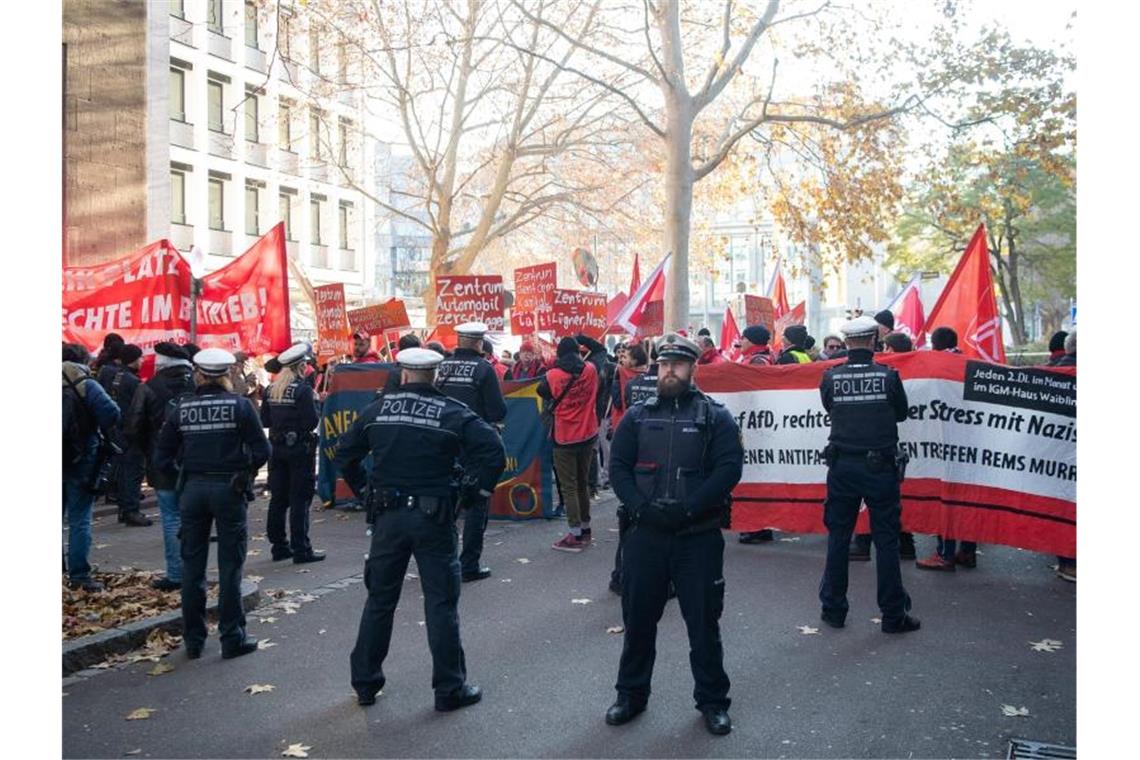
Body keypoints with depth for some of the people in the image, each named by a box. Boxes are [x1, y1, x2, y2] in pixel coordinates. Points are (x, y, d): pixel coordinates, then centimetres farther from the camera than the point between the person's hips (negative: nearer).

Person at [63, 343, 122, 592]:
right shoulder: (86, 385, -9)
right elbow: (112, 412, -21)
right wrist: (100, 431, -3)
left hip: (66, 460, 5)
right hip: (80, 460, -5)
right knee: (79, 521, 1)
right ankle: (79, 575, 1)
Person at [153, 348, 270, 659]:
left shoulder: (181, 408, 0)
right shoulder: (239, 405, -6)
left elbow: (162, 458, 0)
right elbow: (262, 450, -9)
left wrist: (183, 473, 15)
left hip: (192, 490, 2)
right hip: (229, 489, -2)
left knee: (192, 565, 12)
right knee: (230, 566, 5)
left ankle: (193, 639, 20)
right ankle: (232, 638, 9)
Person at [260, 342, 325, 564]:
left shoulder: (270, 389, 7)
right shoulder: (302, 389, -14)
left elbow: (264, 421, 10)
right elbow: (311, 422, -19)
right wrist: (315, 405, -2)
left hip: (277, 448, 7)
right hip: (299, 448, -7)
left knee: (278, 498, 12)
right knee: (300, 499, -2)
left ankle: (279, 546, 20)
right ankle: (301, 550, 0)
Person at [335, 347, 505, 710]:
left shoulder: (377, 409, 3)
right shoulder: (453, 412, -7)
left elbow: (344, 452, 8)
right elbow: (493, 450, -17)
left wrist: (363, 489, 13)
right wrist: (476, 488, -5)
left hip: (387, 516, 3)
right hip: (433, 517, -3)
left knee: (380, 599, 16)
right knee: (441, 604, 5)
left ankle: (365, 682, 26)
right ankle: (450, 689, 13)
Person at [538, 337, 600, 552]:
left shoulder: (552, 376, -13)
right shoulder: (590, 371, -4)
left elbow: (542, 391, 5)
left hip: (564, 439, -4)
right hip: (588, 436, 4)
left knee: (569, 487, 0)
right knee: (583, 483, 17)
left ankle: (576, 535, -2)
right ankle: (585, 529, 26)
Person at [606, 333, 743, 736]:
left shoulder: (715, 416, 1)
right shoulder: (637, 416, 8)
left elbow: (729, 468, -9)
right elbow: (618, 467, 3)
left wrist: (688, 509, -18)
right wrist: (642, 507, -13)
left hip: (699, 536, -2)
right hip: (645, 533, 2)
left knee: (704, 620, 6)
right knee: (638, 616, 12)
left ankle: (713, 701, 23)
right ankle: (631, 694, 29)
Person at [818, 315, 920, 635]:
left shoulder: (831, 377, -6)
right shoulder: (888, 375, -9)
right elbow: (902, 413, 4)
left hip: (842, 467, 2)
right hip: (880, 467, -1)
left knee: (838, 537, 12)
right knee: (886, 540, 6)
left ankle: (833, 609, 20)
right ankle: (893, 615, 12)